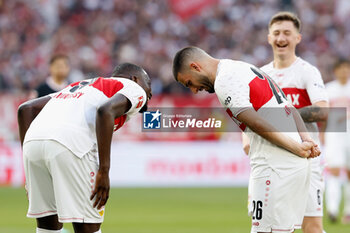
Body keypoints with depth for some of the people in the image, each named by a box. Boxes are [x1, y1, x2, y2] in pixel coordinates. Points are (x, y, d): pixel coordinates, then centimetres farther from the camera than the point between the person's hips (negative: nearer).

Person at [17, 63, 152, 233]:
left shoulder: (79, 86, 37)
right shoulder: (134, 89, 17)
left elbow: (26, 109, 29)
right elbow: (106, 111, -8)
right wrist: (104, 171, -9)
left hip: (32, 142, 7)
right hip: (70, 144, -7)